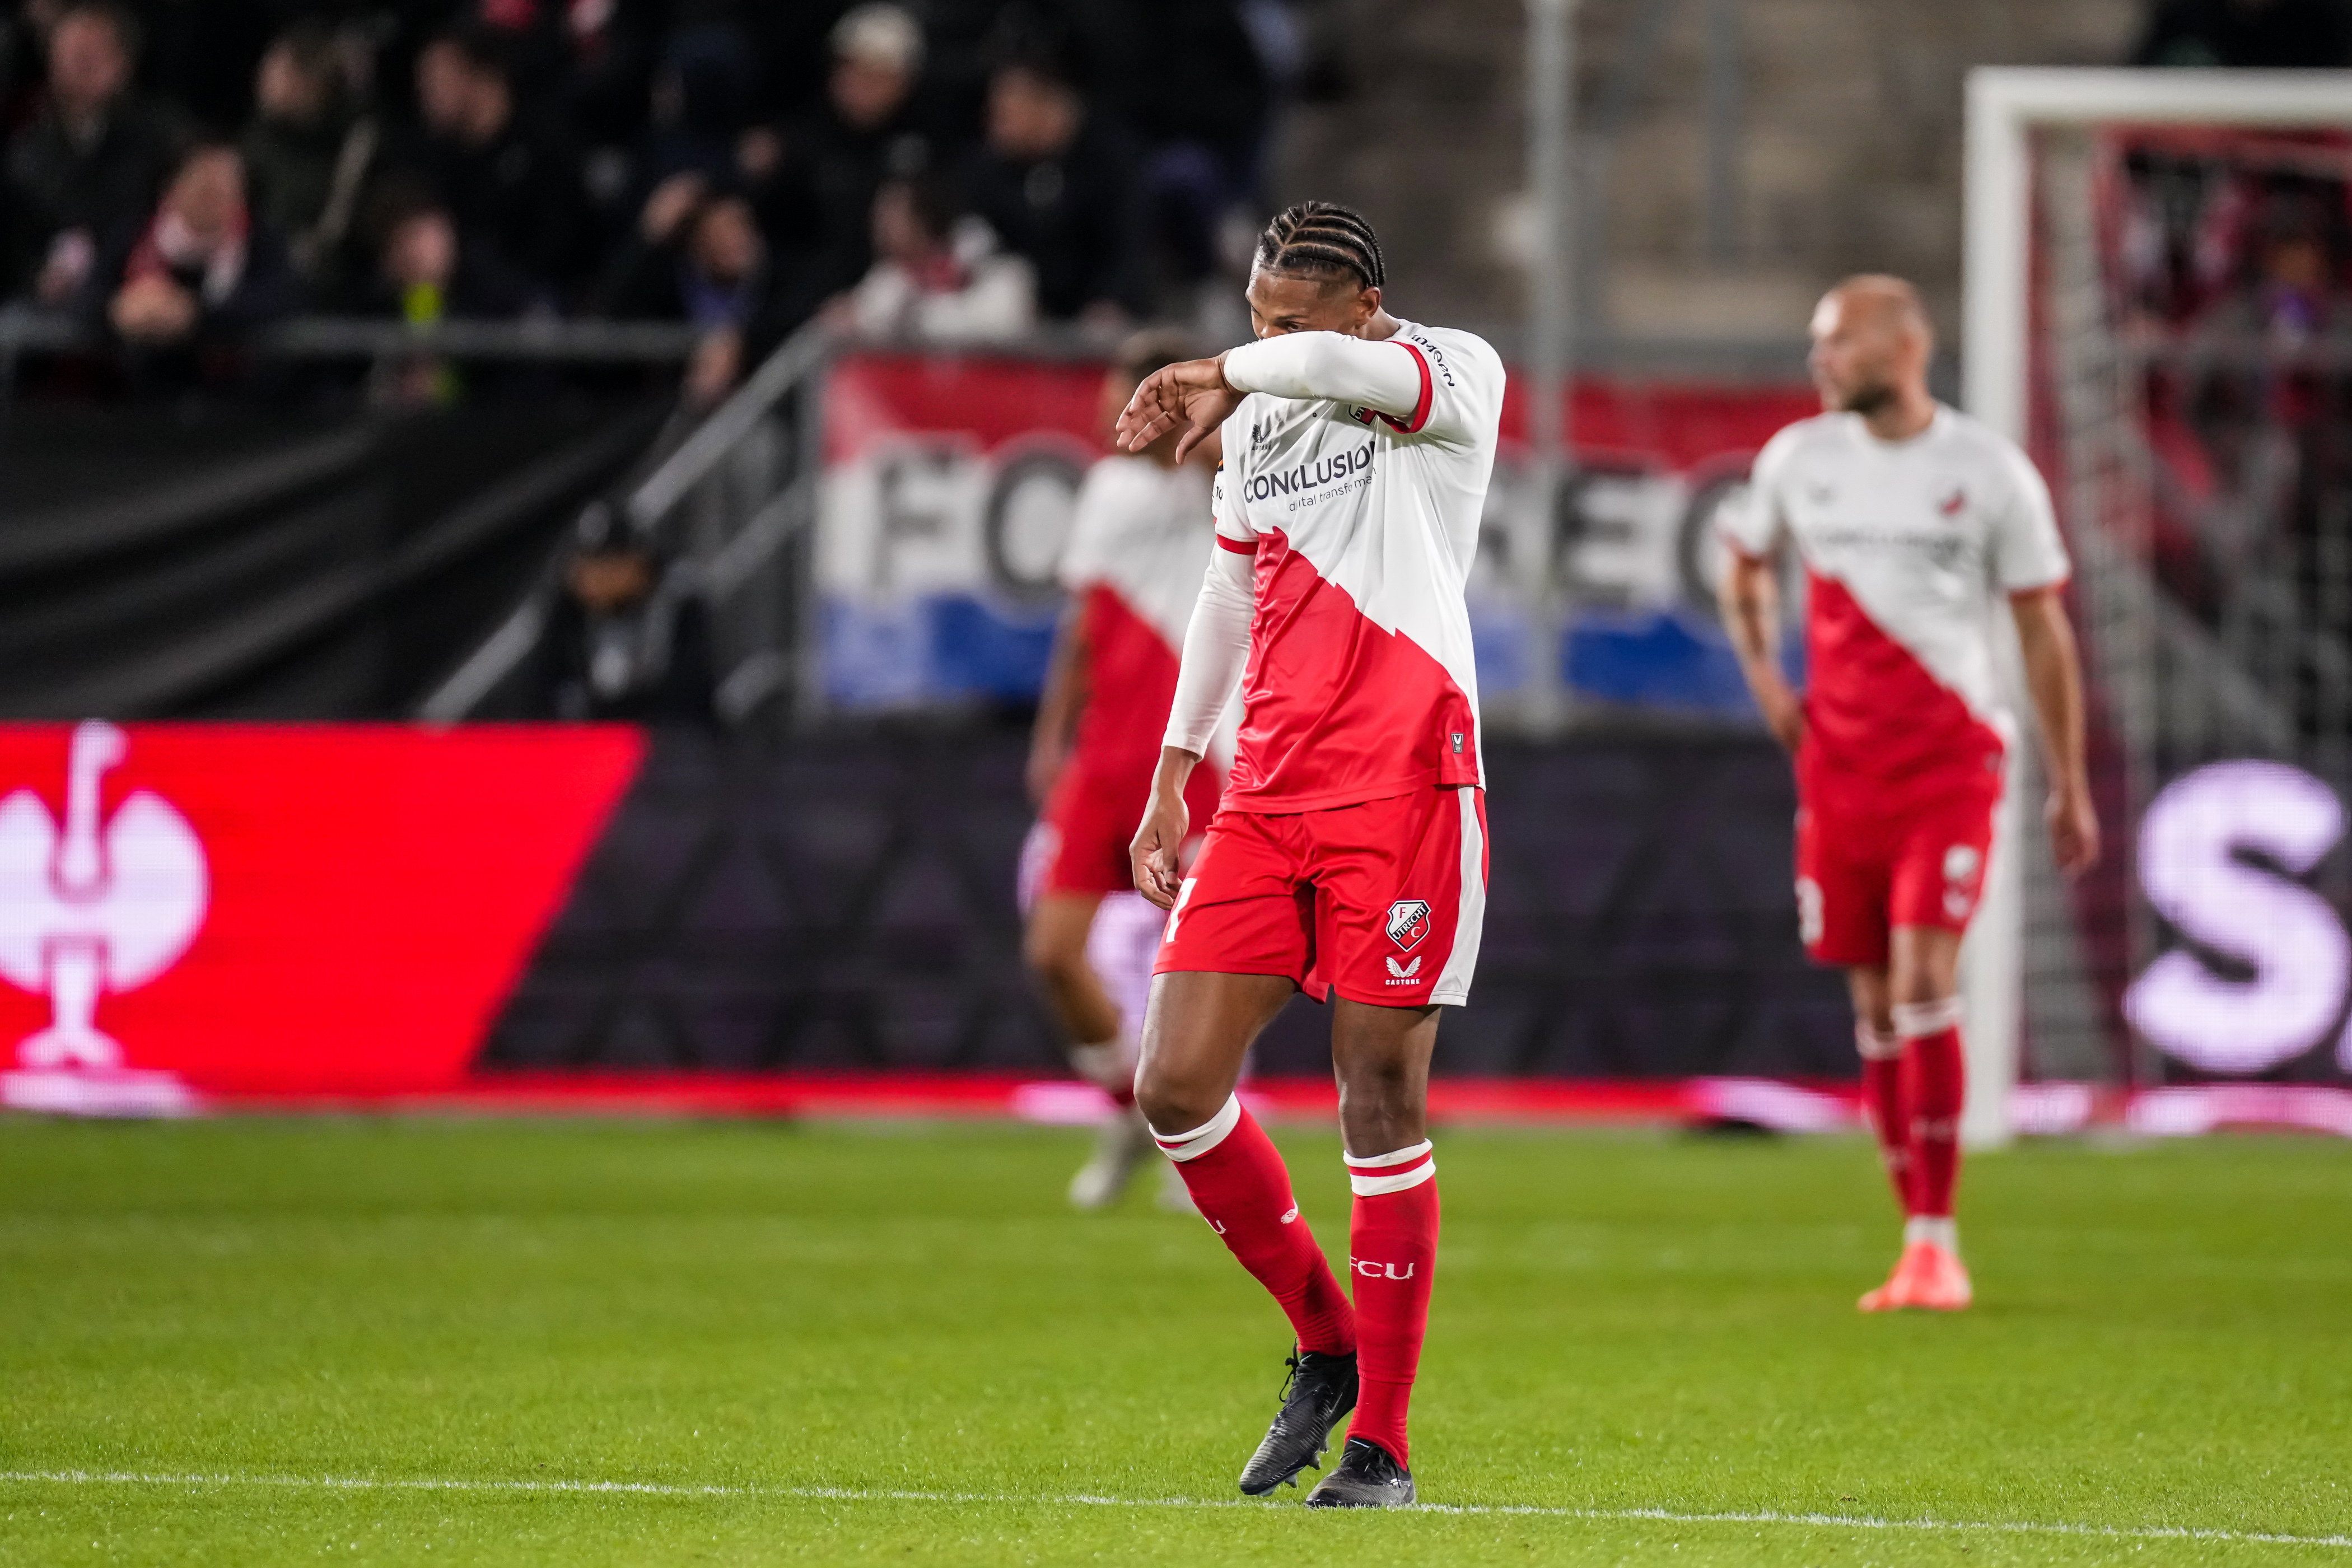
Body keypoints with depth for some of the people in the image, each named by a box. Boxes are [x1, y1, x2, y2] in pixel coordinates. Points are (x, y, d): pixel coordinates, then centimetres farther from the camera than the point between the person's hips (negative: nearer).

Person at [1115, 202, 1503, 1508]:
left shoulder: (1453, 374, -4)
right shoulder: (1256, 418, 16)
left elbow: (1342, 365, -29)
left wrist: (1222, 376, -21)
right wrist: (1173, 774, 26)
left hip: (1402, 789, -6)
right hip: (1267, 799, 6)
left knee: (1381, 1100, -6)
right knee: (1176, 1086, -3)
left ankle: (1380, 1444, 2)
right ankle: (1325, 1348, 18)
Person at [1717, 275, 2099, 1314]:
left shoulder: (1990, 473, -3)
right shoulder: (1797, 460, 5)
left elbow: (2042, 630, 4)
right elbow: (1746, 566, 25)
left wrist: (2068, 785, 5)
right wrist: (1762, 674, 8)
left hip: (1950, 769, -4)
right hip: (1837, 770, 4)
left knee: (1923, 986, -16)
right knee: (1874, 1009, 5)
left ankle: (1938, 1245, -12)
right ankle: (1916, 1241, 14)